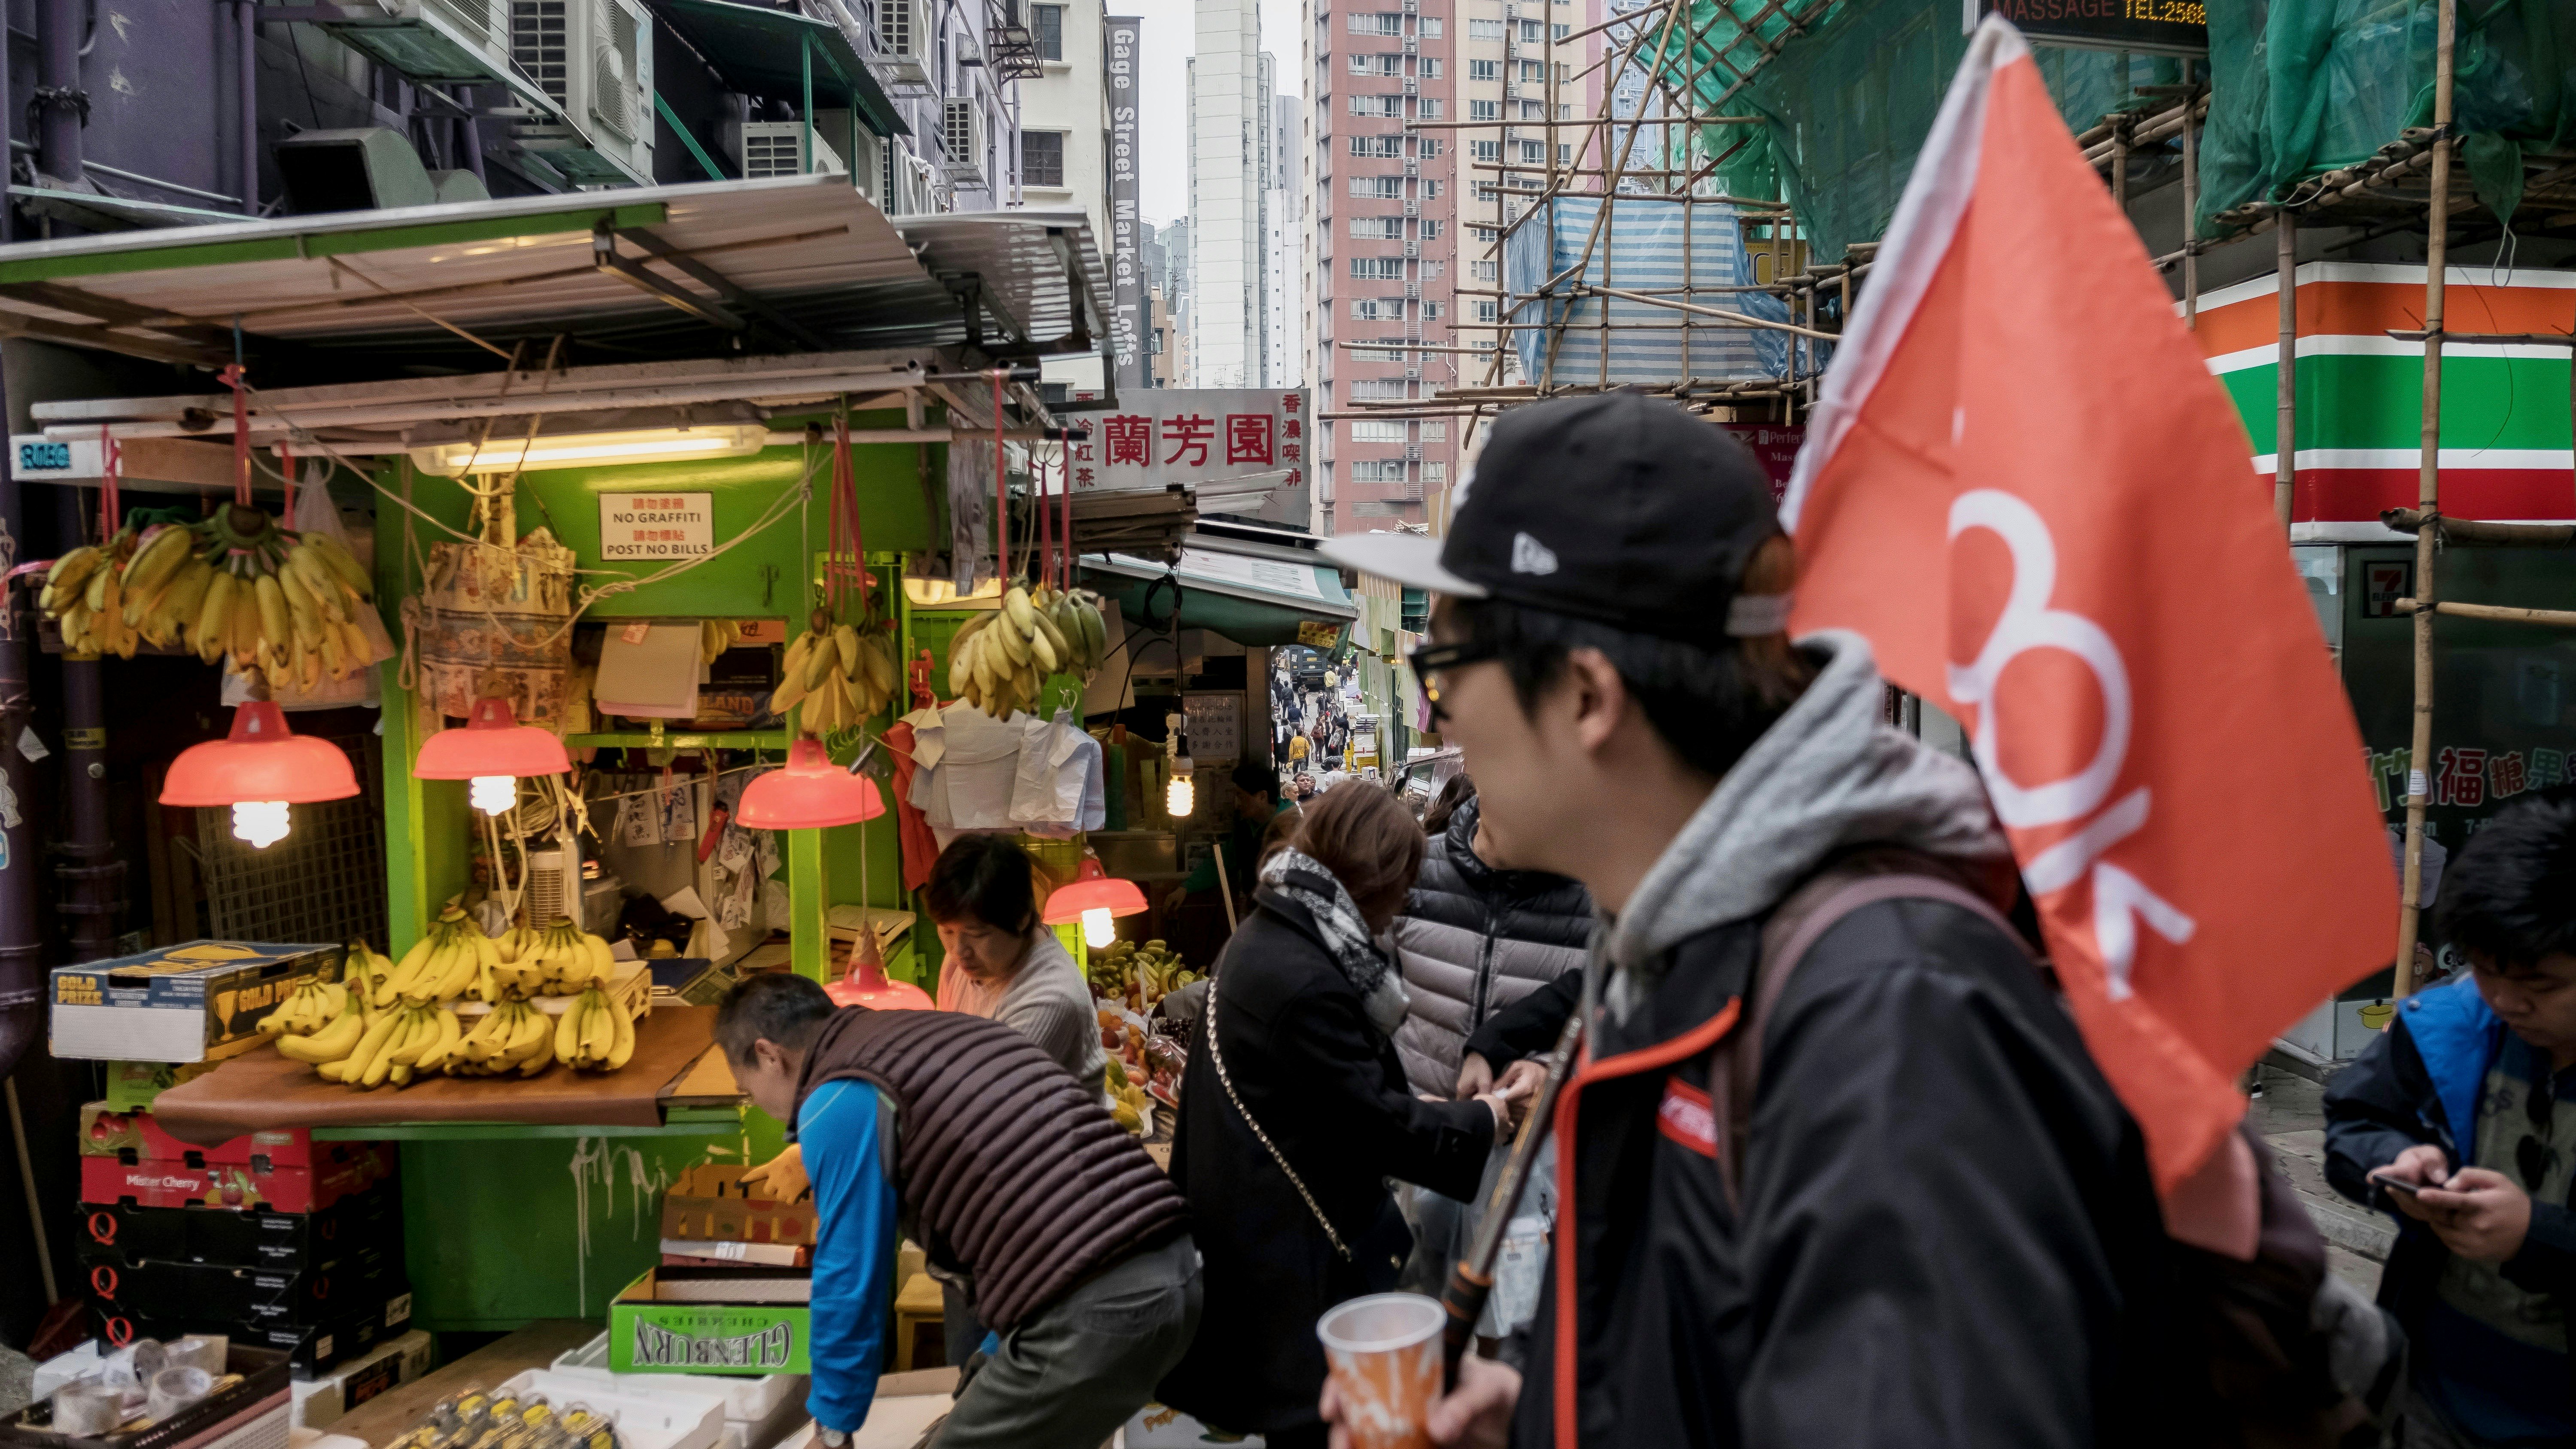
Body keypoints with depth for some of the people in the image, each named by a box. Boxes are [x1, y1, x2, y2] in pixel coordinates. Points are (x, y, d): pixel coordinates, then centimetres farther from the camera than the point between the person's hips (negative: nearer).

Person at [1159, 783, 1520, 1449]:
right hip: (1292, 1250, -10)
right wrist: (1486, 1120, -8)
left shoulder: (1271, 936, 4)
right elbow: (1376, 1125, -20)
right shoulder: (1304, 982, -29)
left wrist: (1426, 1105, 9)